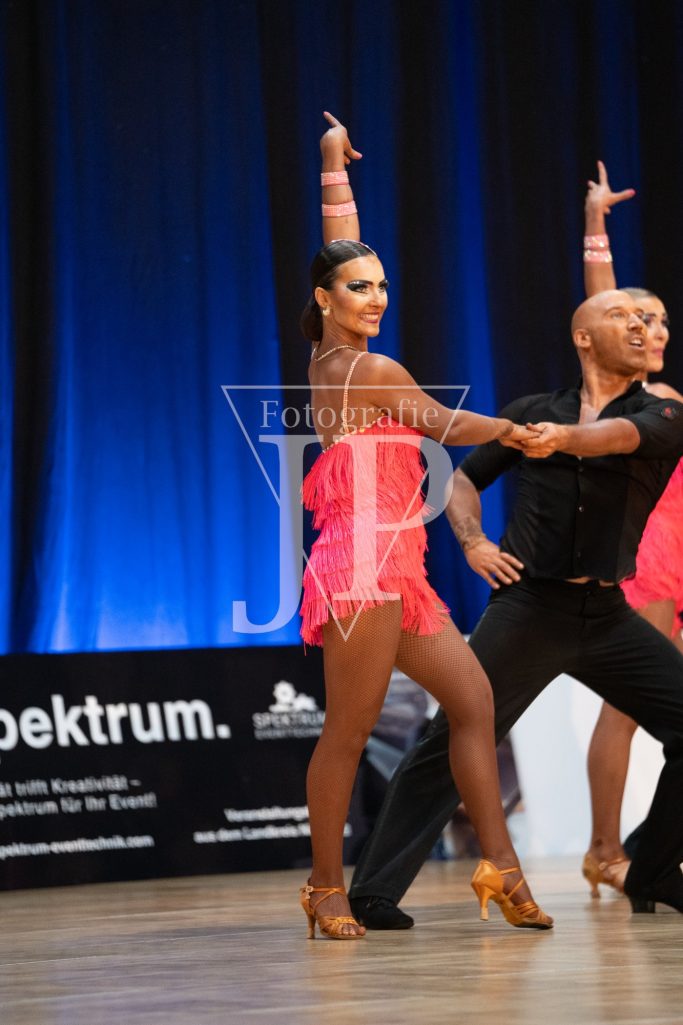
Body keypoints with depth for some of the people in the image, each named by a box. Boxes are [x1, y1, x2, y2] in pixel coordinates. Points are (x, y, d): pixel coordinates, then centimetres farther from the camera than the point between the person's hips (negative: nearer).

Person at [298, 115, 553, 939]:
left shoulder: (327, 360, 13)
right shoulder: (371, 371, -9)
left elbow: (341, 248, 25)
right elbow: (446, 426, 1)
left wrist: (335, 168, 32)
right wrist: (514, 431, 15)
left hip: (397, 574, 10)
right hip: (364, 567, -10)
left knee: (473, 699, 5)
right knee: (349, 732, -6)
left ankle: (498, 864, 3)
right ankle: (327, 889, -1)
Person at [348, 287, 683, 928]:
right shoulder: (531, 413, 10)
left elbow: (616, 436, -18)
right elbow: (463, 479, 21)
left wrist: (565, 437, -38)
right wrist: (472, 542, 2)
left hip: (608, 617, 1)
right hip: (526, 608, -1)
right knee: (450, 744, -9)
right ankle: (373, 892, -7)